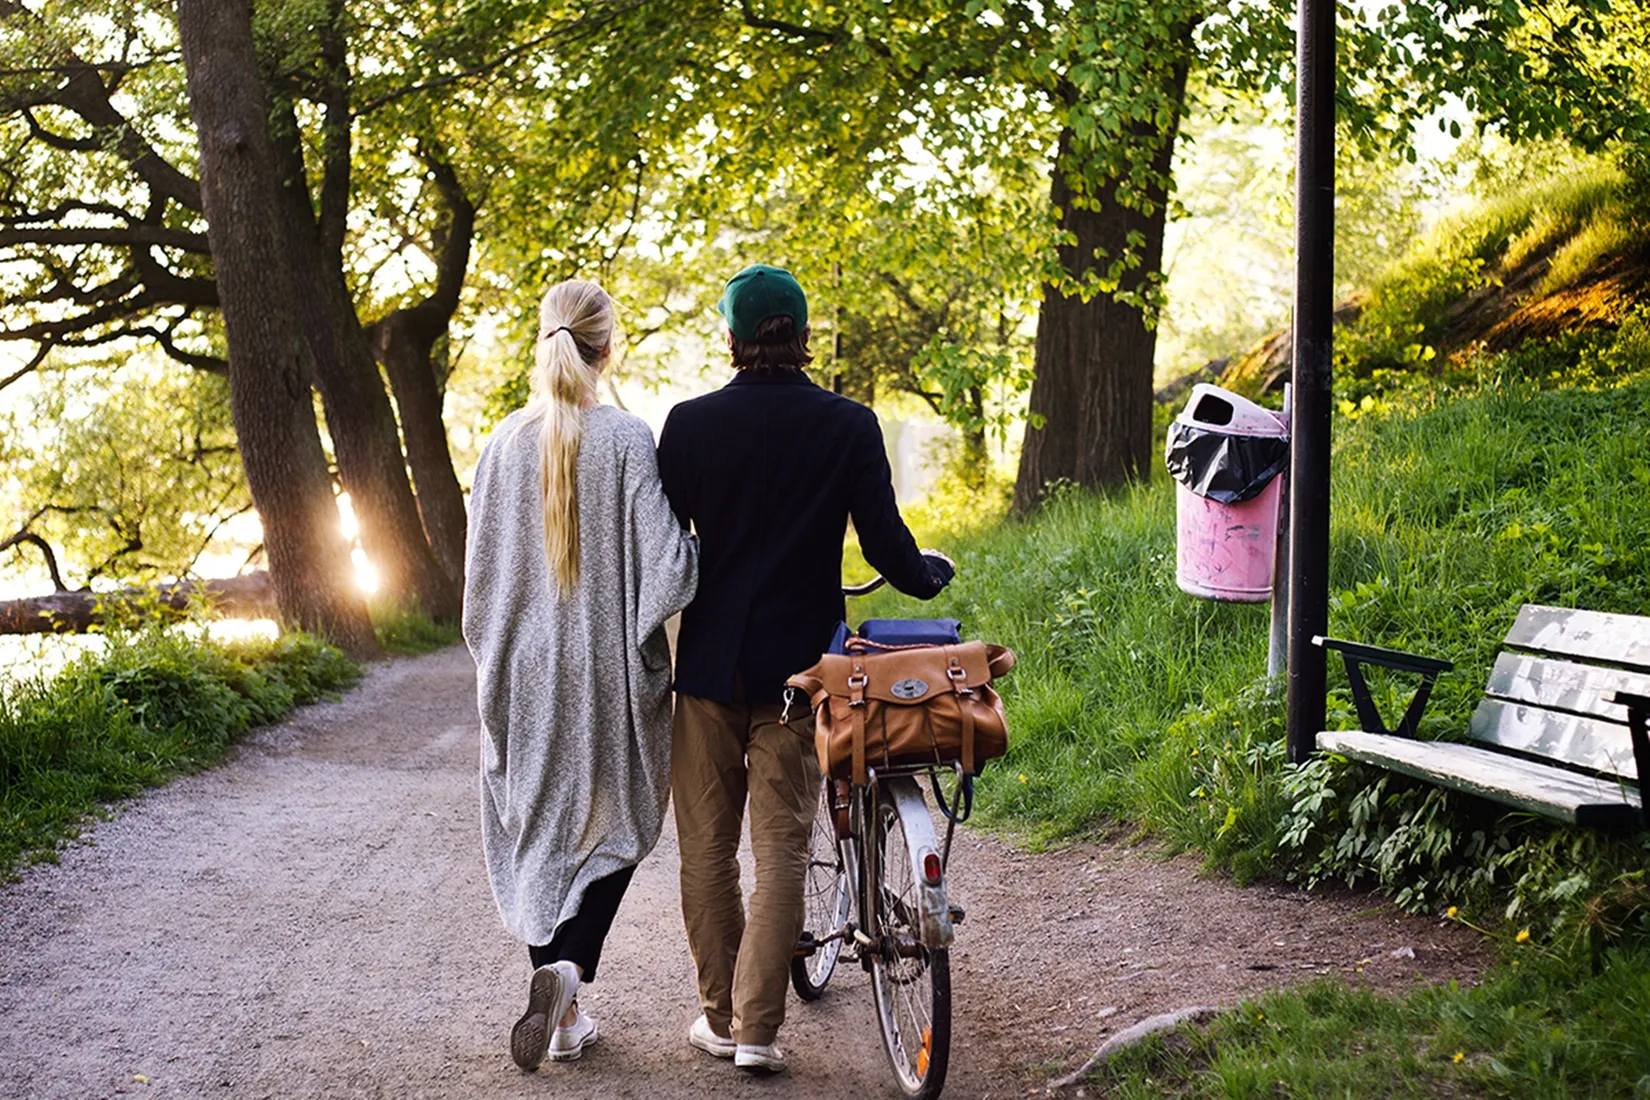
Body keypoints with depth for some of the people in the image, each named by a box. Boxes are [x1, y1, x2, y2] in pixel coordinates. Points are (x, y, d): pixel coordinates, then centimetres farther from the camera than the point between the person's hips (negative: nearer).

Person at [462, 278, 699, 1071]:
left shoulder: (505, 442, -1)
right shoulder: (626, 440, -13)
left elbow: (479, 567, 5)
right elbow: (664, 562, -16)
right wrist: (705, 546, 5)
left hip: (525, 670, 3)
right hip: (608, 667, -3)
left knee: (539, 829, 13)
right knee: (614, 822, 12)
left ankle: (566, 1016, 16)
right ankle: (569, 964, -10)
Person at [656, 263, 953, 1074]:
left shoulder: (690, 423, -5)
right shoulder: (849, 426, -6)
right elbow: (885, 545, -4)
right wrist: (931, 574, 18)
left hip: (709, 663, 0)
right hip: (797, 666, 0)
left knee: (708, 847, 11)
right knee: (781, 847, 4)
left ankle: (719, 1016, 17)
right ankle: (757, 1029, 2)